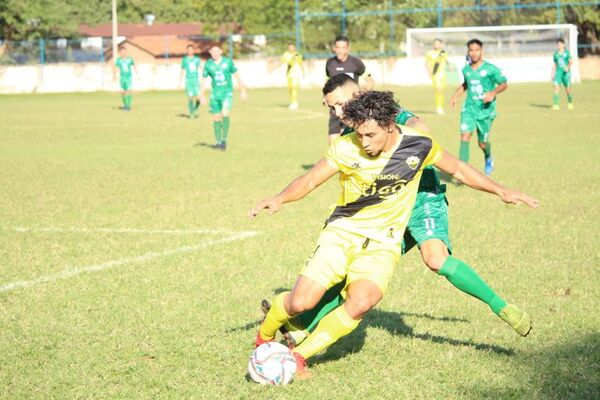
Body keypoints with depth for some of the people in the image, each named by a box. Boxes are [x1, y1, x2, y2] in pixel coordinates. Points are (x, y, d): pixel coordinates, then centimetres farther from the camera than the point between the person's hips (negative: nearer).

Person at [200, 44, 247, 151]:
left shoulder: (228, 62, -4)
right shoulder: (208, 64, -2)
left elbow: (237, 76, 5)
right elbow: (204, 80, 5)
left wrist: (242, 91, 6)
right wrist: (202, 95, 1)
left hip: (227, 93, -2)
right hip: (215, 94, 2)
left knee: (225, 114, -21)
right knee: (216, 118, 5)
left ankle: (224, 139, -9)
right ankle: (218, 142, 19)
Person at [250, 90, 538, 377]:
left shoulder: (419, 145, -8)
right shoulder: (345, 148, -12)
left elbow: (458, 170, 9)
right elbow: (311, 179, -2)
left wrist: (501, 191, 13)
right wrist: (280, 199, -21)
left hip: (382, 242, 1)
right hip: (342, 231, 0)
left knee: (360, 303, -28)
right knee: (301, 302, -15)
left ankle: (299, 355, -11)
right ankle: (264, 336, 19)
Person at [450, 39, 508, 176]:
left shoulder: (491, 69, -8)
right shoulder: (466, 70, 6)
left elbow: (504, 84, -3)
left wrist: (493, 93, -20)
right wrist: (456, 95, 16)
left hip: (485, 110, -3)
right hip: (469, 108, 3)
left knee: (482, 143, 8)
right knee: (465, 135, -18)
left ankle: (488, 158, 45)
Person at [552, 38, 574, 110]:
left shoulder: (567, 52, 1)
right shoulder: (556, 54, 10)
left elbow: (571, 62, -7)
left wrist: (568, 67, -26)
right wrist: (552, 74, 13)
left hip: (566, 73, -2)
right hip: (558, 72, 2)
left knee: (568, 89, 2)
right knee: (556, 87, -15)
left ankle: (570, 103, 28)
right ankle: (555, 104, -17)